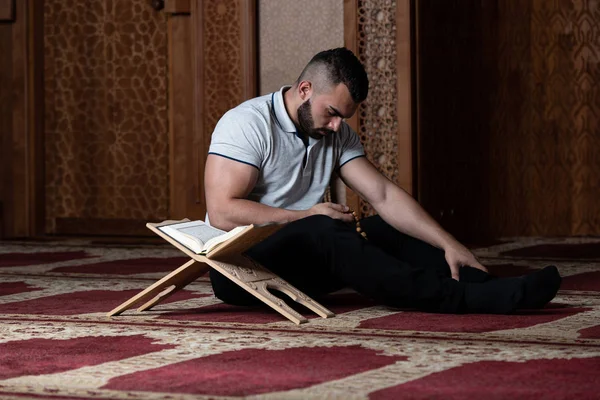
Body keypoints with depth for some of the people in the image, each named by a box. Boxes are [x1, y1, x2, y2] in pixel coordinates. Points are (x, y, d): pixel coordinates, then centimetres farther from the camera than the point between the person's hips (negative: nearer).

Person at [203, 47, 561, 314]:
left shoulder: (338, 135, 8)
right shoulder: (246, 124, -13)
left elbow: (383, 195, 1)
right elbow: (222, 212, -22)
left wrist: (448, 245, -11)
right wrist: (309, 216, -17)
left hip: (301, 267, 8)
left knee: (388, 230, -5)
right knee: (321, 232, -32)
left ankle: (490, 290, -20)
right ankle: (458, 299, -40)